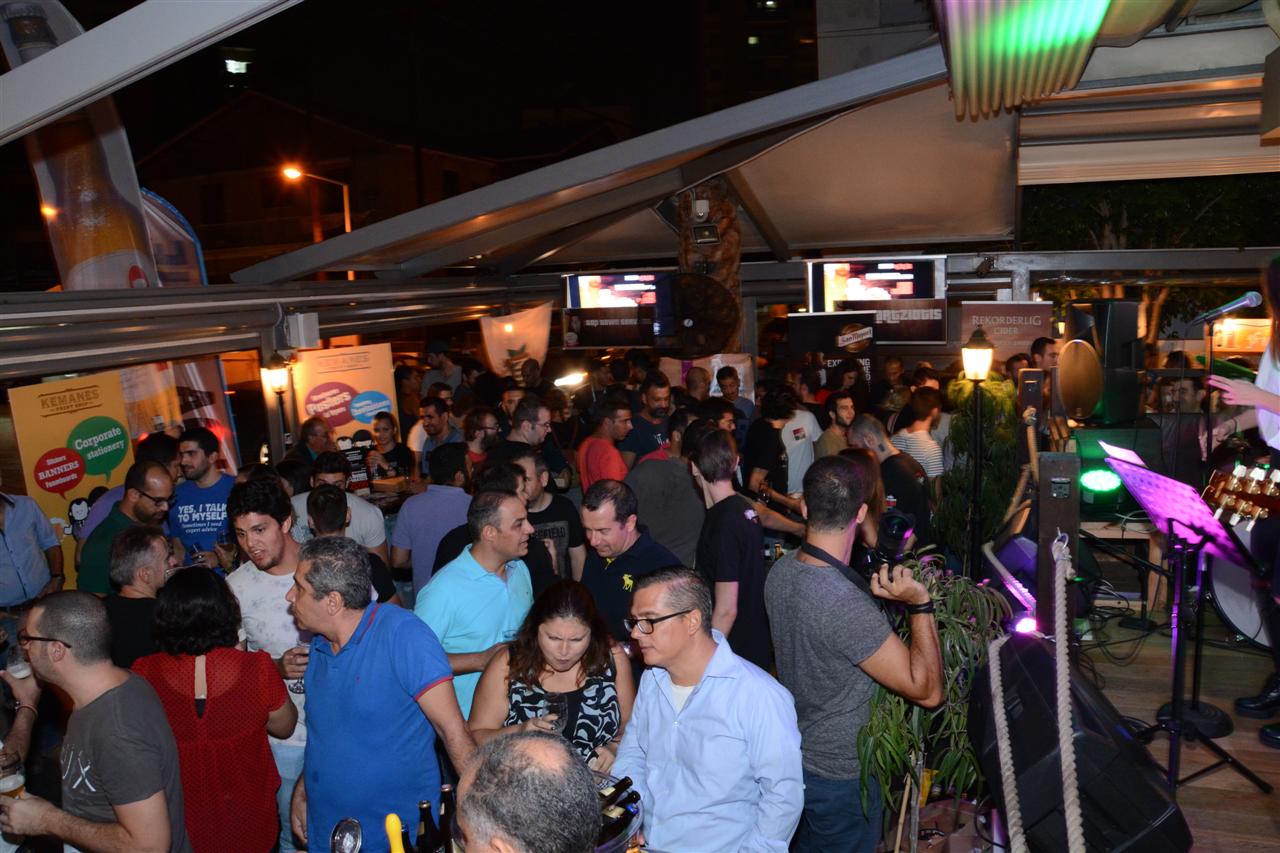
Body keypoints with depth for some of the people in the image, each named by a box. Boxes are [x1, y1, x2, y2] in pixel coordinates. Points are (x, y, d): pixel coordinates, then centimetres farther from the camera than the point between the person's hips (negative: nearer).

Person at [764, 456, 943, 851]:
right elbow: (927, 691, -28)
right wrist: (920, 603, -30)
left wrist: (870, 596, 1)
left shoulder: (780, 571, -9)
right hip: (840, 775, -7)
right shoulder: (847, 607, -35)